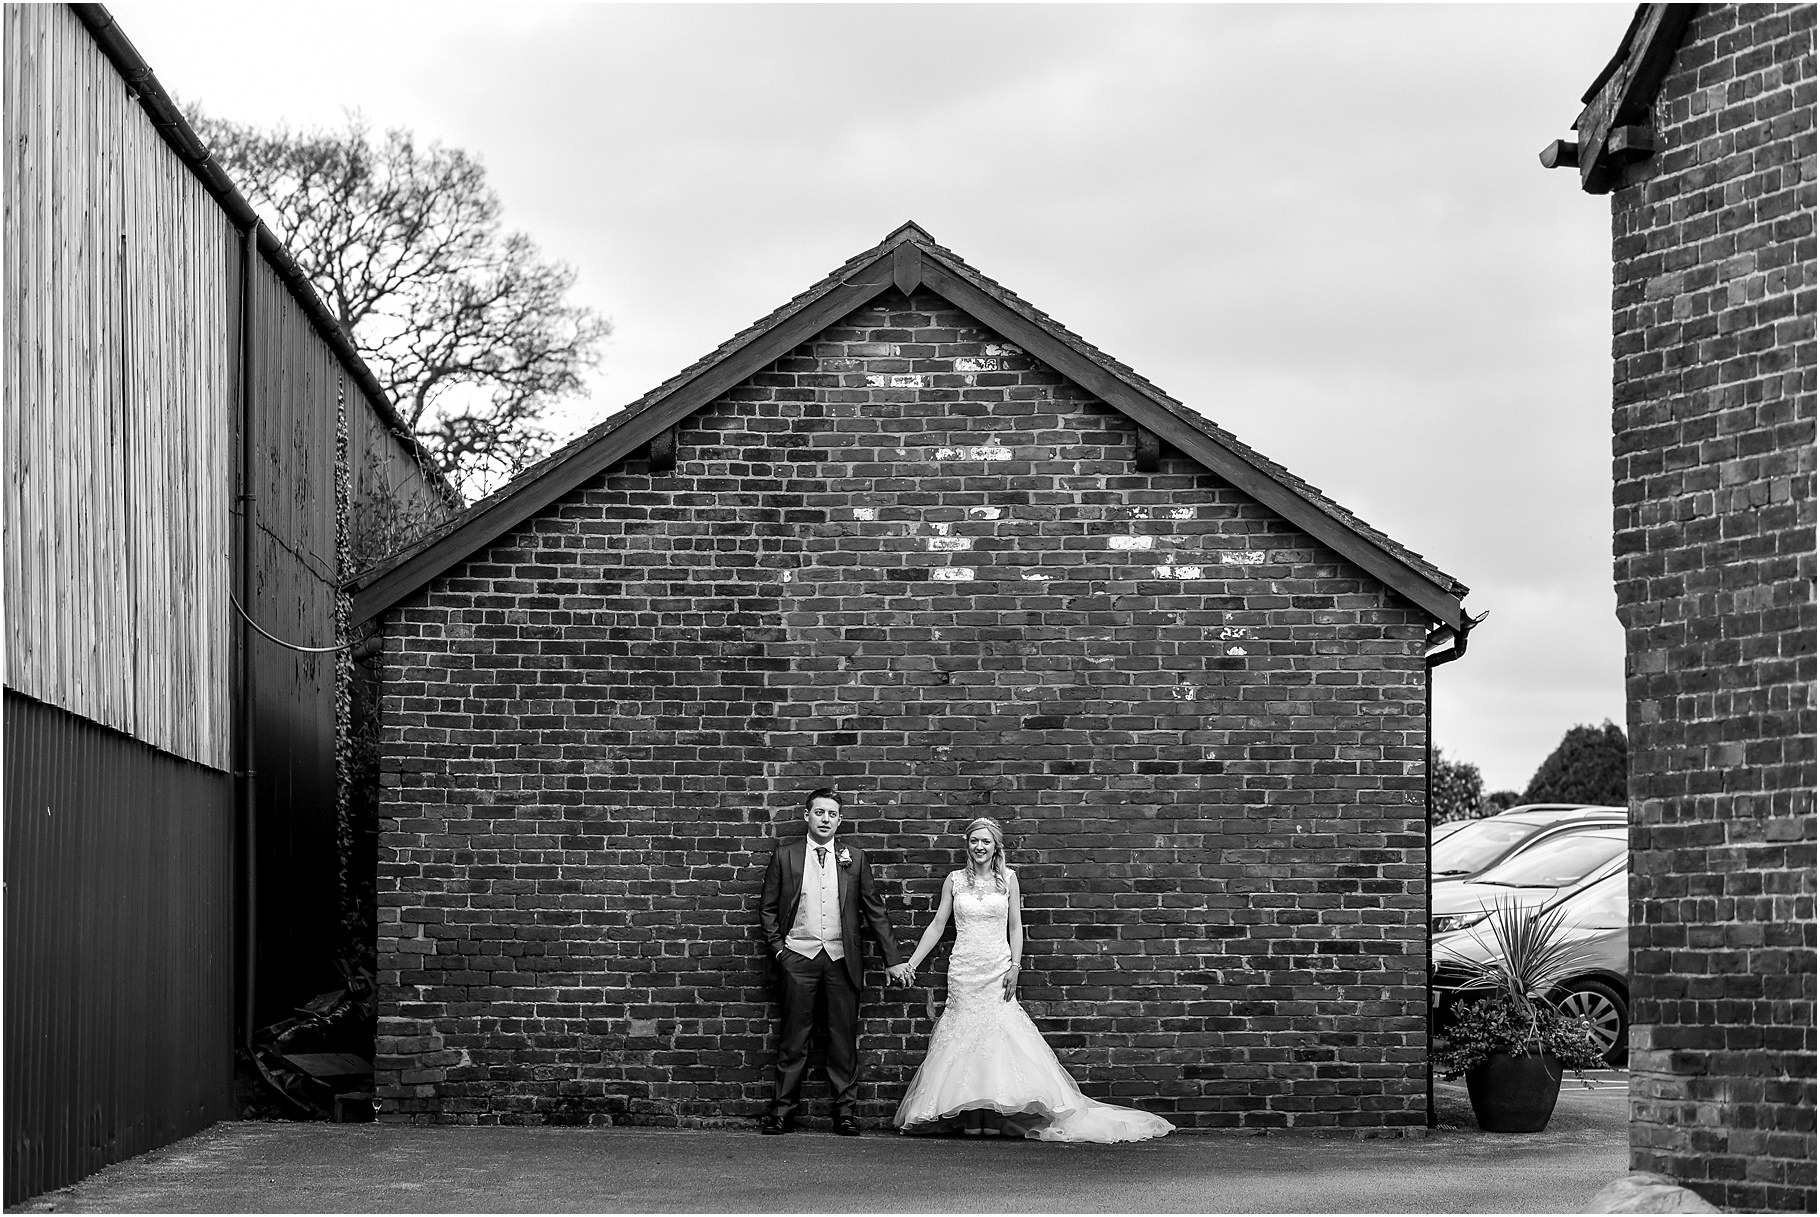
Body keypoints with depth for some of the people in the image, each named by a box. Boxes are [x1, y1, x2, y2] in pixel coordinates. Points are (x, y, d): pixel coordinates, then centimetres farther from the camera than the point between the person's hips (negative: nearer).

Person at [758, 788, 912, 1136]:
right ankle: (782, 1109, 4)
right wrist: (778, 948, -1)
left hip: (842, 958, 1)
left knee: (844, 1036, 1)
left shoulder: (853, 858, 8)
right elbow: (768, 907, 9)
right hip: (799, 955, -1)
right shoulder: (785, 854, 5)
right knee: (794, 1036, 0)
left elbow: (874, 910, 9)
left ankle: (845, 1110, 6)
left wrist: (893, 959, 6)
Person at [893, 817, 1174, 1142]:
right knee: (965, 1038, -2)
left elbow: (1015, 927, 6)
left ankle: (996, 1115, -7)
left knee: (997, 1040, -8)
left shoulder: (1007, 878, 5)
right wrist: (911, 963, 4)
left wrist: (1015, 966, -6)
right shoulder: (955, 880, 6)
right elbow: (937, 925, 9)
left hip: (997, 969, -1)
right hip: (964, 970, 1)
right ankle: (969, 1117, 0)